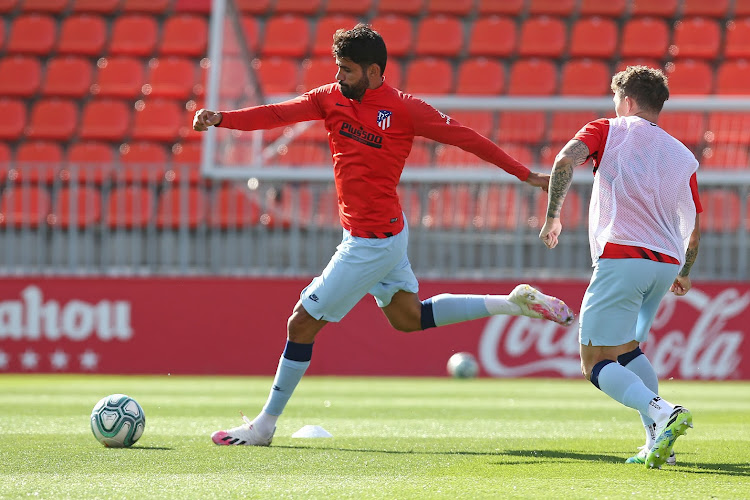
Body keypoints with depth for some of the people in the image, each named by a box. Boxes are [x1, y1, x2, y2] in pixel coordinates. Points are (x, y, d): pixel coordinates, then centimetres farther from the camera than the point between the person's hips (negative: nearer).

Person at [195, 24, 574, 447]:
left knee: (303, 323, -2)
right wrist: (221, 119, -26)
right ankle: (513, 304, 29)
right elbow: (277, 114, -9)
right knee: (407, 317, 24)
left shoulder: (405, 109, -15)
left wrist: (526, 175, -2)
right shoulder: (330, 98, 2)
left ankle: (263, 427, 10)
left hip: (372, 242, -8)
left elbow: (465, 137, -7)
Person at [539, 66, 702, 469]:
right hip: (666, 263, 6)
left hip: (622, 257, -6)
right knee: (626, 348, 26)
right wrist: (683, 275, 36)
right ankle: (658, 443, 13)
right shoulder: (682, 155, 19)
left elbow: (566, 160, -10)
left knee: (596, 363, -4)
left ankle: (660, 413, -30)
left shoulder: (608, 130, 9)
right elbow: (693, 230, 19)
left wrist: (553, 217, 0)